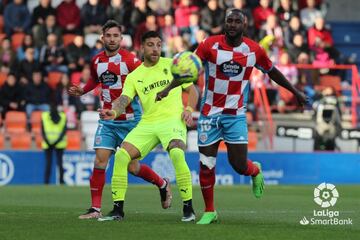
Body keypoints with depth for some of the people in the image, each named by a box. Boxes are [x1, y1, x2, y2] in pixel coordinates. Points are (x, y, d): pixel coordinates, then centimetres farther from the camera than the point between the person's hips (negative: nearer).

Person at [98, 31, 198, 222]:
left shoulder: (172, 65, 8)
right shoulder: (133, 77, 11)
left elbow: (192, 89, 13)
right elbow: (124, 100, -3)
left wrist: (189, 109, -6)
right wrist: (113, 112, -25)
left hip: (172, 120, -3)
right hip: (147, 123, 3)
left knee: (177, 154, -33)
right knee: (121, 155, -15)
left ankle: (188, 209, -21)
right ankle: (118, 210, -4)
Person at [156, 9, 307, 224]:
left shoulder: (254, 50, -3)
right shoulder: (210, 45, -8)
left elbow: (272, 71, 13)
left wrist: (295, 92, 22)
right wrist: (168, 89, -25)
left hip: (236, 114, 0)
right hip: (210, 113, 0)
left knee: (239, 165, -6)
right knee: (206, 165, -1)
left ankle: (256, 171, 32)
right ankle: (209, 211, 16)